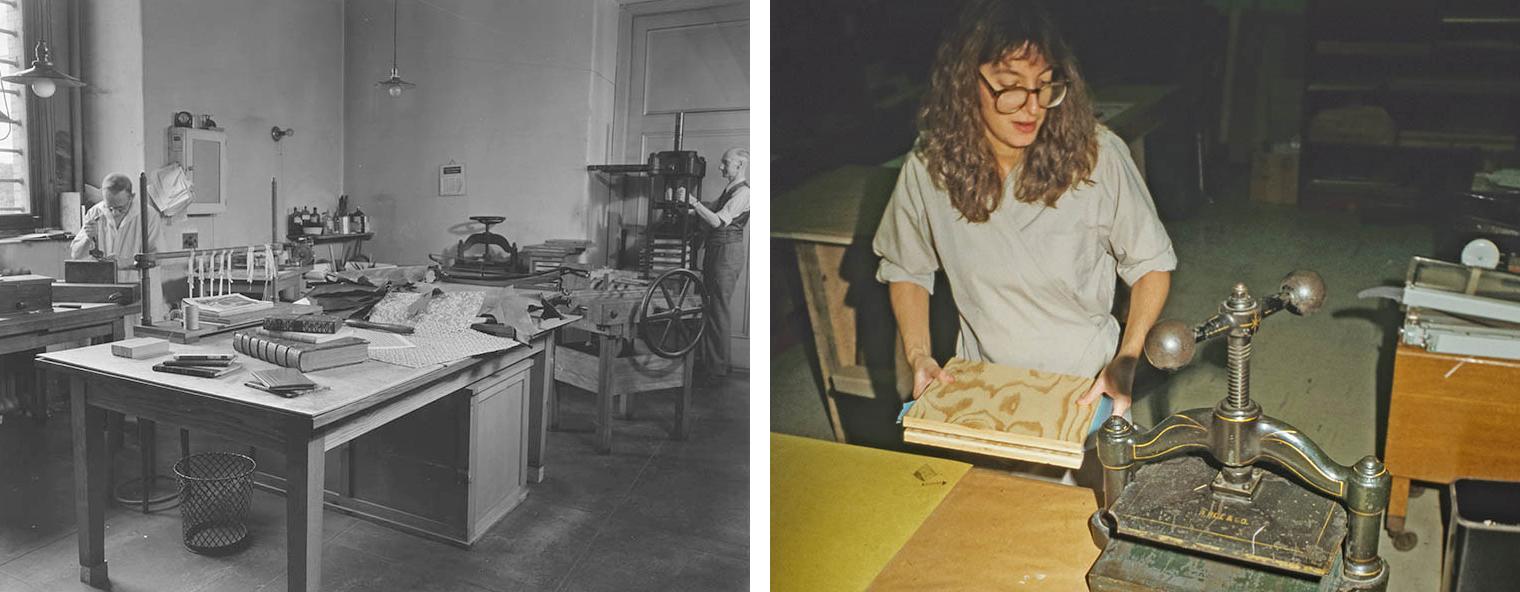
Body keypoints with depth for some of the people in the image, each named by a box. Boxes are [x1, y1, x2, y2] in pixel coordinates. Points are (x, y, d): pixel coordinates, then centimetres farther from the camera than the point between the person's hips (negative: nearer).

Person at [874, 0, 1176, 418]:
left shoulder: (1097, 155, -13)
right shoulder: (929, 168, -9)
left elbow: (1151, 262, -2)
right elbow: (905, 269, 7)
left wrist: (1126, 360, -15)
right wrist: (918, 355, -6)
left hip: (1088, 385, -1)